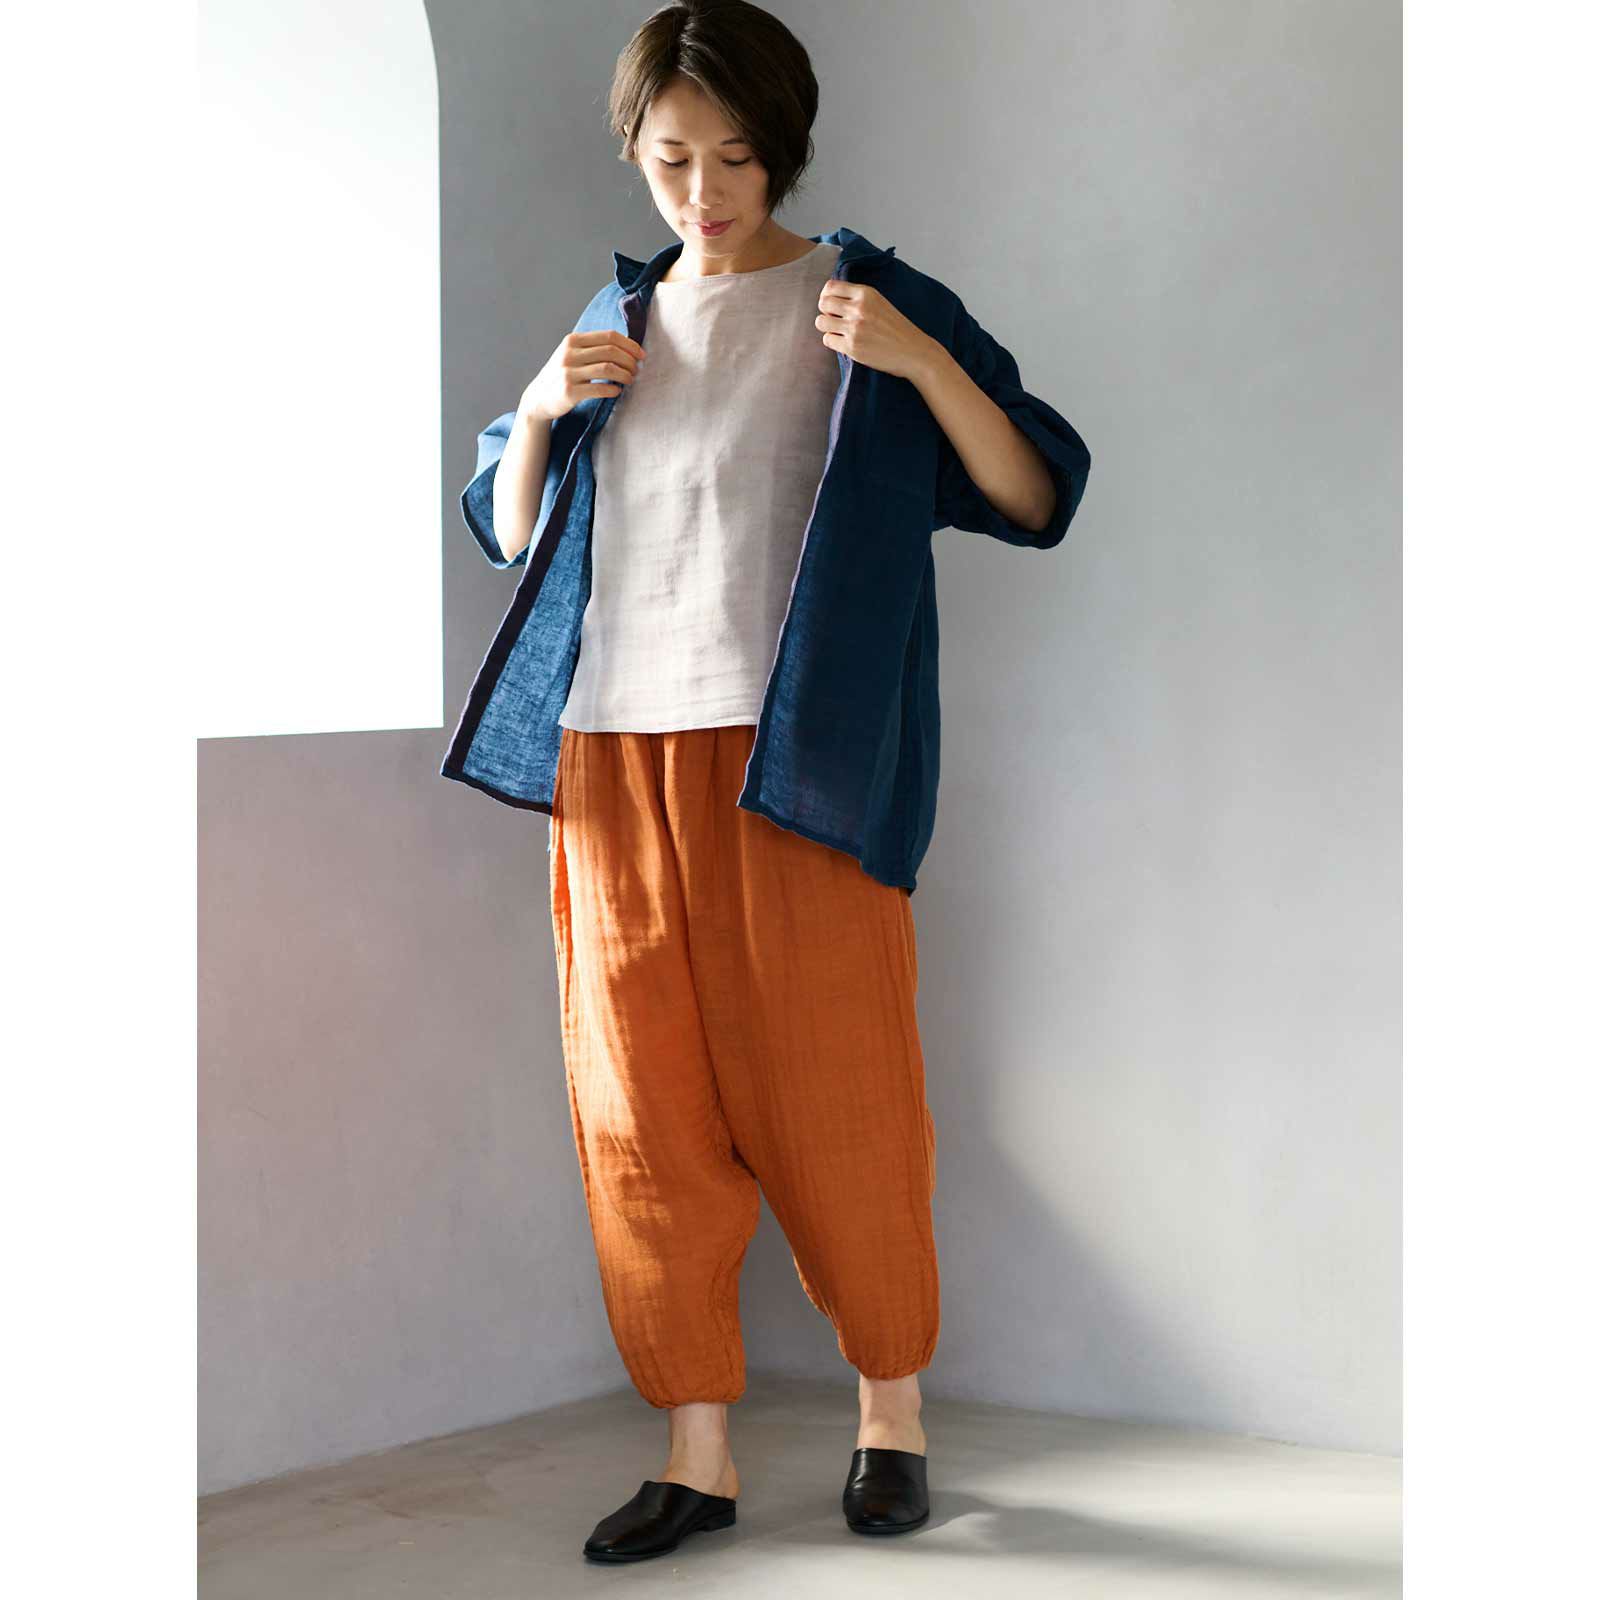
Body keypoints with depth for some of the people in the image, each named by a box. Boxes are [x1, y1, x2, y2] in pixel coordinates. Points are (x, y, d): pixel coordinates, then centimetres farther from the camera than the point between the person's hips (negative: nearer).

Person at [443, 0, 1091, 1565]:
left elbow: (1037, 498, -4)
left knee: (834, 1102, 0)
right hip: (612, 761, 4)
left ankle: (891, 1408, 18)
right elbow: (504, 528, 22)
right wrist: (540, 408, 3)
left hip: (793, 763, -4)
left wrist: (924, 362, -19)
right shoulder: (617, 322, 16)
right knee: (642, 1113, 3)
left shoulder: (869, 302, 3)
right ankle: (697, 1452, 12)